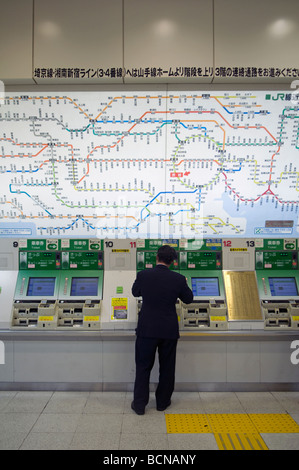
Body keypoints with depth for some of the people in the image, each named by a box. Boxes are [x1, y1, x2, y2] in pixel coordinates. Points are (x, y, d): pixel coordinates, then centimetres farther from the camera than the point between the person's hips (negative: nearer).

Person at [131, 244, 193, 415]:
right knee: (167, 367, 17)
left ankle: (139, 404, 21)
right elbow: (189, 299, 8)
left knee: (143, 367, 13)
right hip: (169, 330, 1)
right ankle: (163, 402, 31)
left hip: (147, 329, 0)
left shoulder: (143, 275, -10)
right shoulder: (178, 279, -9)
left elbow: (135, 292, 10)